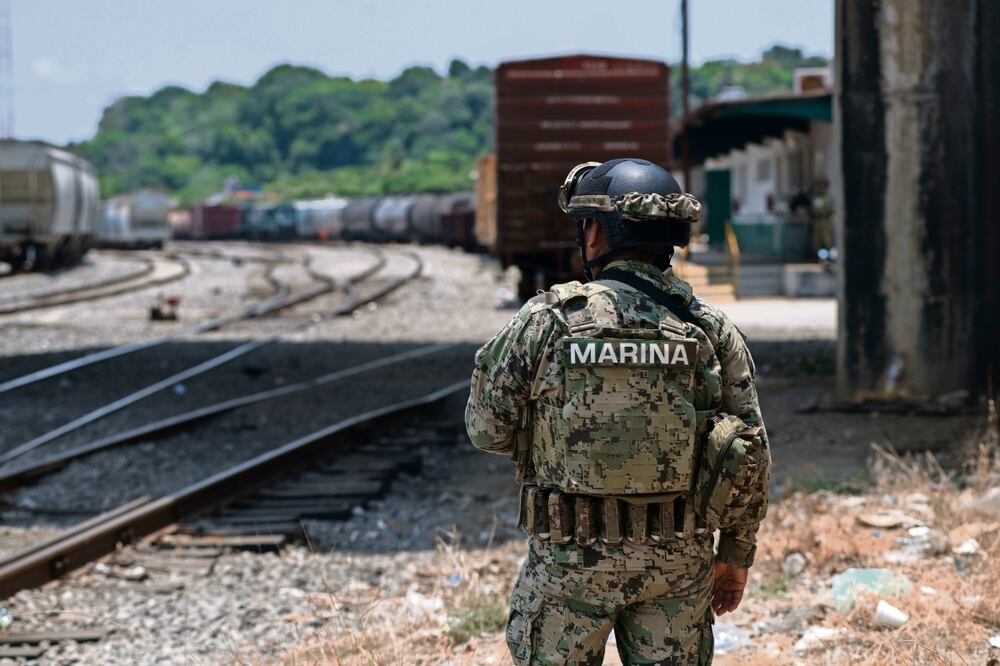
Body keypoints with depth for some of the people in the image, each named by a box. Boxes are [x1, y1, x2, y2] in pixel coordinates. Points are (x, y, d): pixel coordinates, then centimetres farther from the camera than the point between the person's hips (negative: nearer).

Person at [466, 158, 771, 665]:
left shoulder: (546, 322, -9)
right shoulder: (711, 329, -2)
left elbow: (487, 430, -1)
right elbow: (749, 453, 0)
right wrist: (736, 554, 11)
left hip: (570, 559, -2)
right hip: (679, 560, 2)